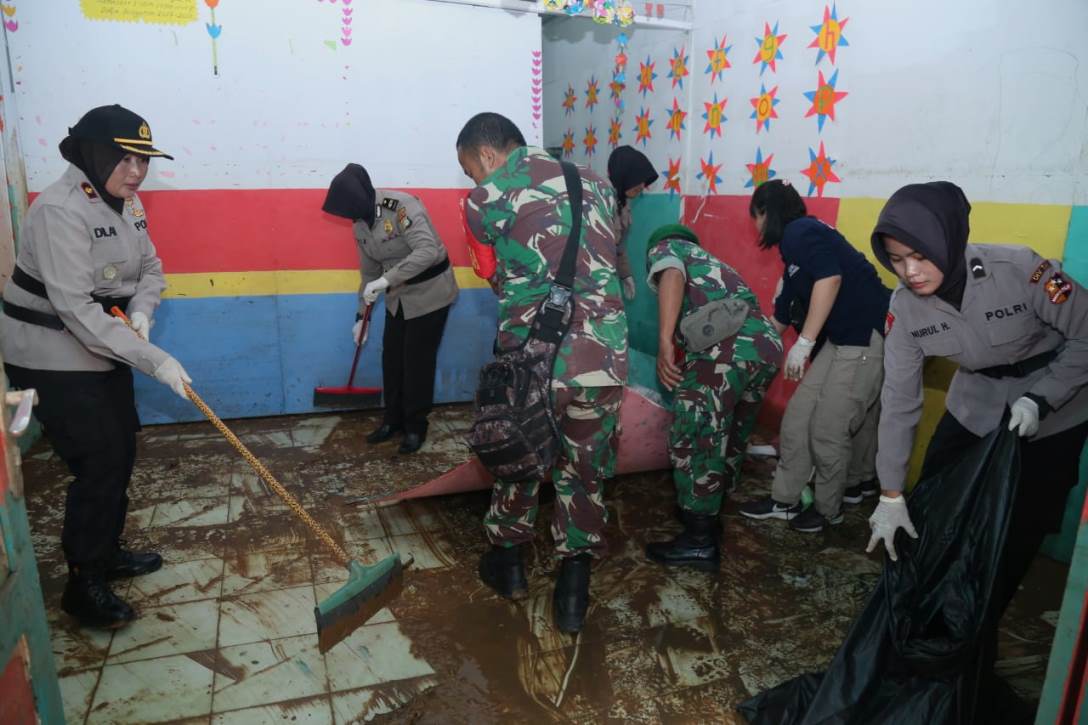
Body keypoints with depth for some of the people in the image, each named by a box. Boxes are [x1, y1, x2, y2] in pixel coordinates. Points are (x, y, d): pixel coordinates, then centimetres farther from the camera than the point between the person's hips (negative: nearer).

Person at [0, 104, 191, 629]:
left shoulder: (125, 202, 2)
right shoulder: (59, 211, -24)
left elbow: (151, 269, 9)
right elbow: (76, 309, -30)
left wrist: (141, 312, -13)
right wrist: (154, 360, -31)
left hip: (103, 349, 9)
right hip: (53, 359, -8)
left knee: (121, 452, 14)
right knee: (99, 462, -7)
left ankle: (107, 553, 33)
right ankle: (83, 586, 9)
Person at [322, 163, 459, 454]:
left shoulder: (402, 205, -25)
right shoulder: (360, 224, -1)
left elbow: (428, 251, -36)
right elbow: (369, 272, 10)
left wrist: (385, 280, -37)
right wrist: (361, 316, 13)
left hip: (430, 293, -7)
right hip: (399, 296, 7)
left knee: (417, 360, 0)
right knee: (391, 358, 12)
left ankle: (416, 426, 16)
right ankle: (392, 419, 29)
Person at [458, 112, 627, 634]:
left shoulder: (485, 200, -1)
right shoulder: (594, 183, 13)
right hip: (603, 361, 3)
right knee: (584, 474, 19)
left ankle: (508, 564, 43)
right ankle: (573, 594, 29)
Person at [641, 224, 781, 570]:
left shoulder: (664, 248, 18)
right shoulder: (711, 261, 40)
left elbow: (673, 274, -8)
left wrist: (665, 341, -17)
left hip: (723, 348, -8)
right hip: (767, 345, 8)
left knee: (693, 442, 0)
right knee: (731, 438, 21)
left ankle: (700, 541, 6)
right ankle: (707, 512, 38)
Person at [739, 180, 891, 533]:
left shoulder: (801, 231, -8)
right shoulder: (793, 246, 20)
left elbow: (830, 278, -24)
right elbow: (782, 316, 28)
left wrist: (804, 343, -21)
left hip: (869, 336, -9)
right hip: (841, 339, 9)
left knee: (828, 430, -1)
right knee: (797, 418, 9)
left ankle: (829, 510, 20)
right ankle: (784, 500, 21)